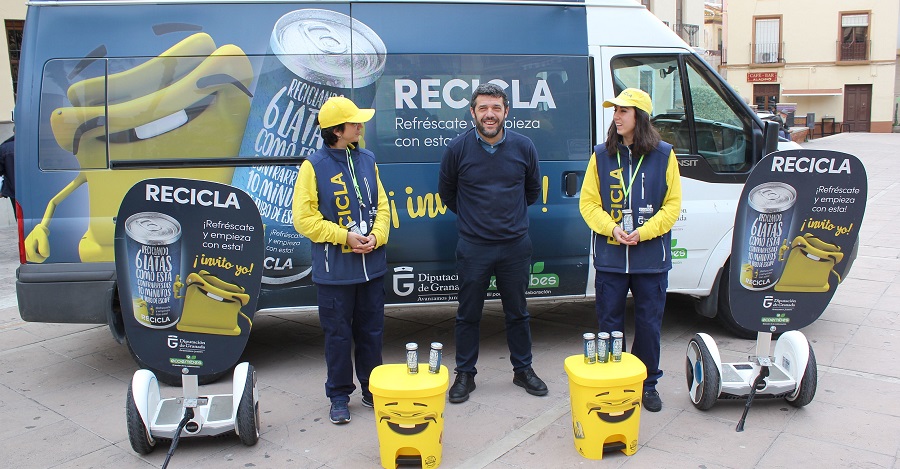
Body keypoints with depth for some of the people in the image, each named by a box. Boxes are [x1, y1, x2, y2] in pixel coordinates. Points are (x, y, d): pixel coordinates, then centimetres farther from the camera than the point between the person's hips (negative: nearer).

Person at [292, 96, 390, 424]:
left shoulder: (367, 160, 6)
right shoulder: (314, 166, -9)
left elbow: (382, 206, 10)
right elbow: (304, 218, -10)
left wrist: (376, 236, -8)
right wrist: (344, 236, -15)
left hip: (371, 266, 4)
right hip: (334, 270, -4)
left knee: (371, 332, 14)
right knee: (338, 335, 7)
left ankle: (372, 389, 30)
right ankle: (339, 396, 23)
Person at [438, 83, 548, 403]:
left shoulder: (523, 146, -2)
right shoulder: (458, 148, -6)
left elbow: (533, 189, 15)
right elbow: (447, 192, 10)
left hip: (516, 245, 2)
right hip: (473, 247, -1)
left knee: (517, 313, 13)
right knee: (468, 315, 7)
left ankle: (523, 370, 30)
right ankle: (465, 374, 22)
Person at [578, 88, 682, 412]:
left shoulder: (663, 155, -1)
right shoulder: (601, 154, 3)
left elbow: (672, 204, 0)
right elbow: (588, 202, 2)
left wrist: (644, 231, -14)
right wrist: (612, 228, -14)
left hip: (651, 258, -1)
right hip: (609, 257, 1)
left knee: (649, 324, 9)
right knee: (609, 324, 9)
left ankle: (648, 384, 28)